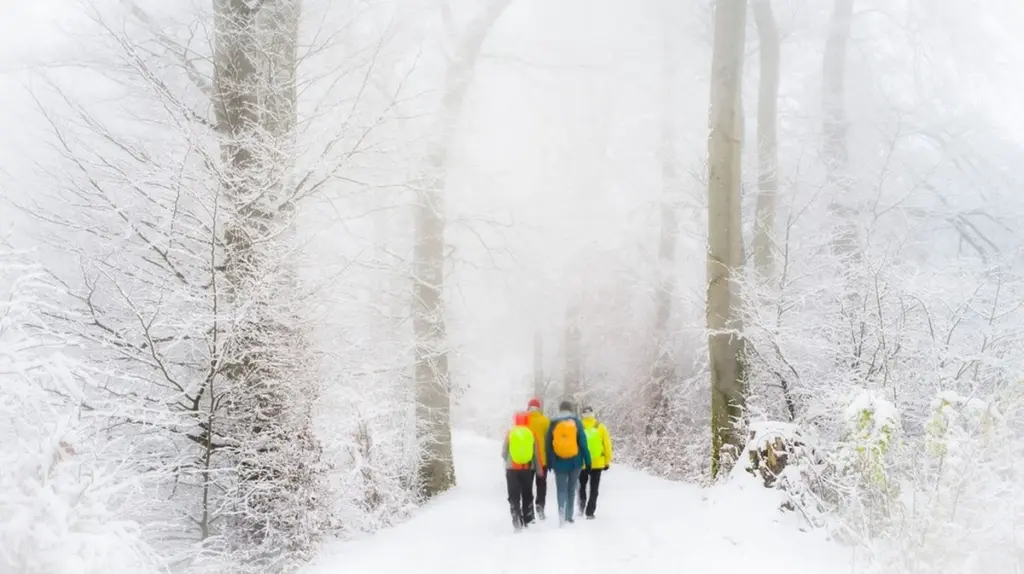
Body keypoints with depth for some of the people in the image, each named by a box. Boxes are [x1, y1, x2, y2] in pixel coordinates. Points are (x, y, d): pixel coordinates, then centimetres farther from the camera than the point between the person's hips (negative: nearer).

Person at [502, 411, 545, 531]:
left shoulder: (509, 434, -4)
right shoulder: (531, 434, -1)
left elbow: (503, 453, 2)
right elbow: (537, 454, 2)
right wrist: (539, 469, 12)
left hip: (512, 469, -1)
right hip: (527, 468, 2)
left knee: (514, 496, 2)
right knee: (527, 494, 17)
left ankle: (517, 520, -12)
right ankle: (527, 520, 22)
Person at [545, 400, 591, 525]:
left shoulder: (553, 423, 1)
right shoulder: (576, 422, -1)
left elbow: (548, 444, 2)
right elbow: (583, 443, -4)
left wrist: (549, 463, 9)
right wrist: (587, 461, 1)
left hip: (559, 462, 0)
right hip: (575, 462, 0)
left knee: (561, 489, 4)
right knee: (571, 489, 13)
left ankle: (561, 509, -22)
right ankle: (568, 516, 14)